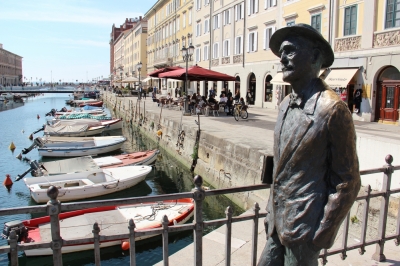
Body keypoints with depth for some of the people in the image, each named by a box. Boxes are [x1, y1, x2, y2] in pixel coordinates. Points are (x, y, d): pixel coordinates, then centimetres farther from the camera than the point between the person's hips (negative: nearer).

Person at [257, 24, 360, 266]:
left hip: (304, 227, -6)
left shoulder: (332, 109, -16)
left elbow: (348, 181, -12)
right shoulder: (286, 105, 6)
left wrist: (323, 233, -12)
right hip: (279, 223, 7)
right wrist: (272, 212, 15)